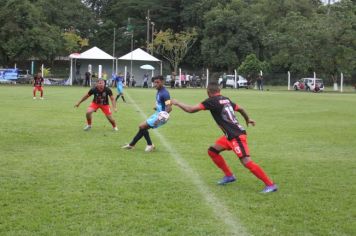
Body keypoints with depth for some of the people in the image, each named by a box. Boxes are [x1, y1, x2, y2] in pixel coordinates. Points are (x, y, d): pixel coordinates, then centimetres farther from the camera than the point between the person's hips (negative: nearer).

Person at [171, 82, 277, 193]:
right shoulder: (225, 99, 9)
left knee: (246, 161, -16)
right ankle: (229, 176, 24)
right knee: (212, 151, 16)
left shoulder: (211, 101, -13)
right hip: (230, 135, 9)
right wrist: (247, 119, 42)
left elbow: (191, 109, -12)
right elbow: (240, 109, 22)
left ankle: (270, 185, -14)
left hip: (237, 136, -9)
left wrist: (177, 103, 4)